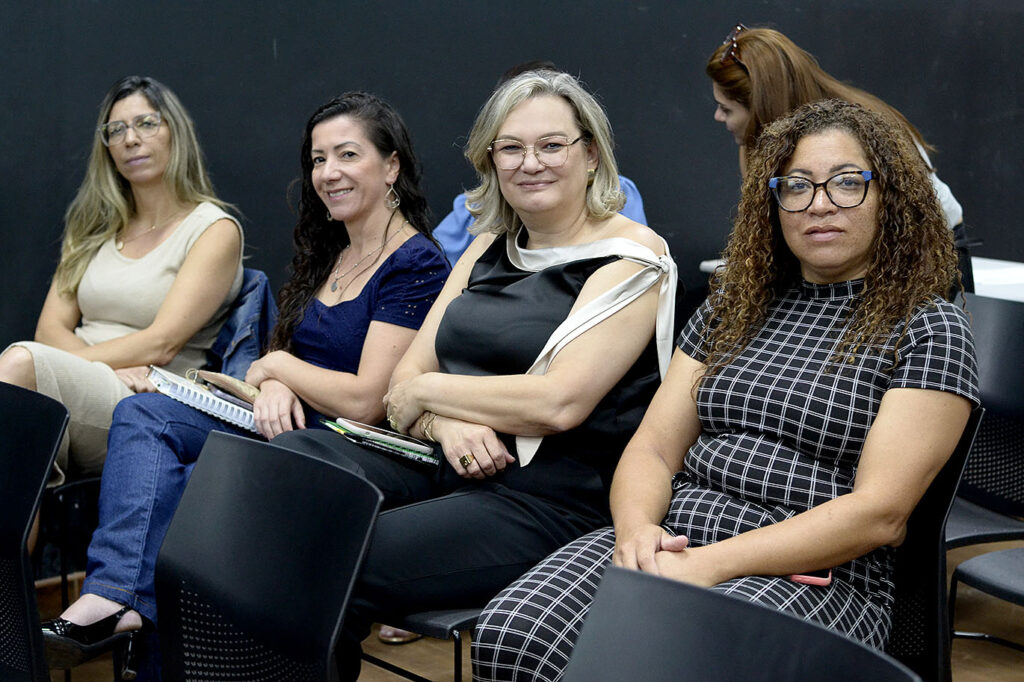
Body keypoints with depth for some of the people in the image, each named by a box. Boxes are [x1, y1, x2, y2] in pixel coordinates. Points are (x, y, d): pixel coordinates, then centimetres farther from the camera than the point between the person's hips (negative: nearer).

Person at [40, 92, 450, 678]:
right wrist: (275, 384, -7)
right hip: (283, 422, 9)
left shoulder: (416, 266, -11)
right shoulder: (330, 255, 17)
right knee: (144, 415, -13)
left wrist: (276, 366, -3)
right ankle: (116, 596, -30)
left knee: (191, 484, -28)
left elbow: (366, 401, -17)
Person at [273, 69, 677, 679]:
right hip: (444, 467, 7)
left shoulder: (631, 257, -4)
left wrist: (428, 389, -5)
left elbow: (559, 401, -17)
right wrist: (445, 423, -13)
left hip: (548, 503, -7)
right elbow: (408, 377, 11)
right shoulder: (489, 249, 18)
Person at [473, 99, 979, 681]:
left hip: (812, 574, -4)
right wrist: (637, 527, -12)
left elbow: (880, 513, -9)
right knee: (510, 634, -26)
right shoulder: (734, 307, 19)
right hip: (670, 541, 4)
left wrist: (711, 564, -18)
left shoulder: (930, 328, 2)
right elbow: (655, 447, 12)